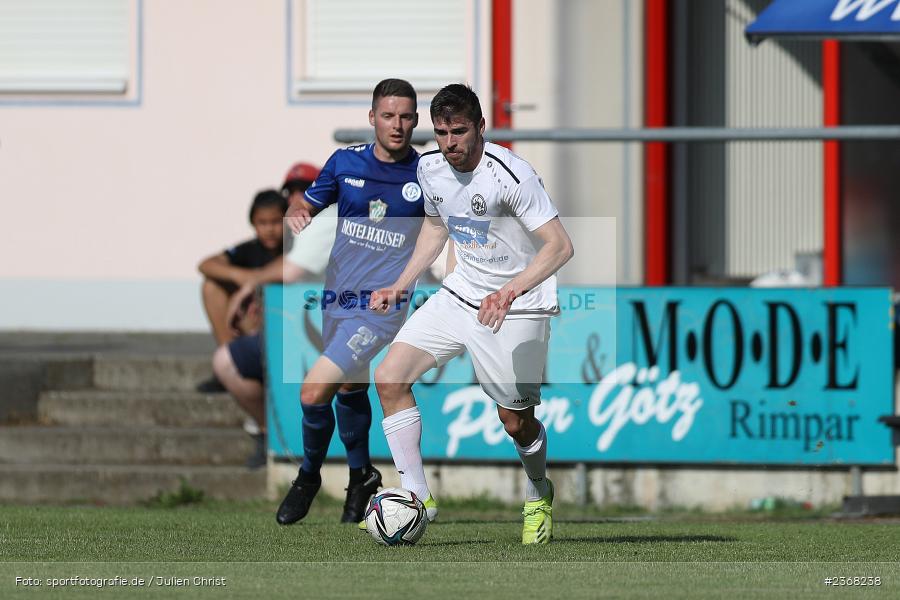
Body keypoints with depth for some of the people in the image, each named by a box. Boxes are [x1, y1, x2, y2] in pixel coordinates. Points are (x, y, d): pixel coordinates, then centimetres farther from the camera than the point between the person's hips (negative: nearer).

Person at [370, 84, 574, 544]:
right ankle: (416, 496, 0)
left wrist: (510, 291, -36)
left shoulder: (511, 175, -23)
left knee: (516, 422, 0)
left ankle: (539, 497, 33)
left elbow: (559, 246, -25)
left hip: (518, 308, -6)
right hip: (461, 294, 6)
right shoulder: (430, 168, -2)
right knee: (388, 378, -9)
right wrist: (401, 285, 11)